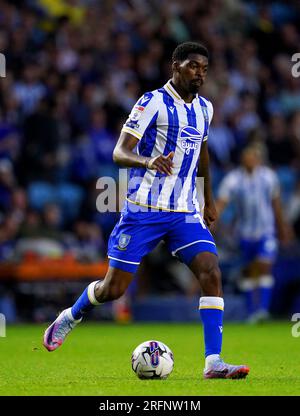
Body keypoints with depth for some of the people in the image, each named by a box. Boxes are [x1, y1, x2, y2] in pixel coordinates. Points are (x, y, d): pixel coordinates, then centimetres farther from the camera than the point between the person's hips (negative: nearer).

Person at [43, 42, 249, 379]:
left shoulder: (204, 108, 11)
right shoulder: (153, 102, -10)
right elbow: (119, 153, -16)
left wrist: (209, 200, 32)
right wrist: (148, 162, -36)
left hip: (185, 213, 5)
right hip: (144, 210, -5)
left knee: (211, 274, -16)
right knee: (113, 289, 0)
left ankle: (213, 363, -18)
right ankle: (70, 317, 32)